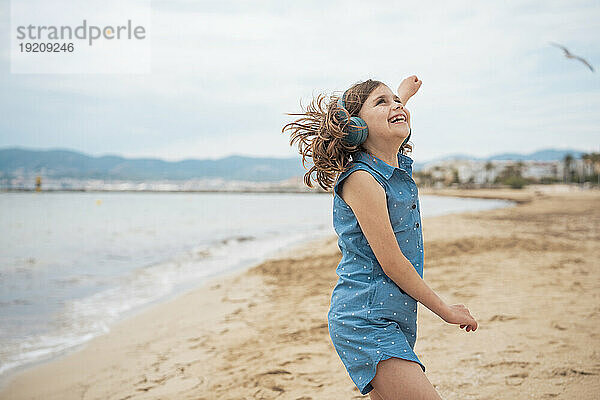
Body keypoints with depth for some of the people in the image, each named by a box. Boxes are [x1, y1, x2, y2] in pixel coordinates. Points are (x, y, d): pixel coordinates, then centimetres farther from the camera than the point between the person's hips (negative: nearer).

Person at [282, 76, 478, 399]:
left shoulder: (400, 166, 11)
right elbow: (391, 263, -17)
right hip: (366, 321, -9)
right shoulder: (360, 179, -15)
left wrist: (404, 93, 53)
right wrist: (445, 310, -8)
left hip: (395, 319, 9)